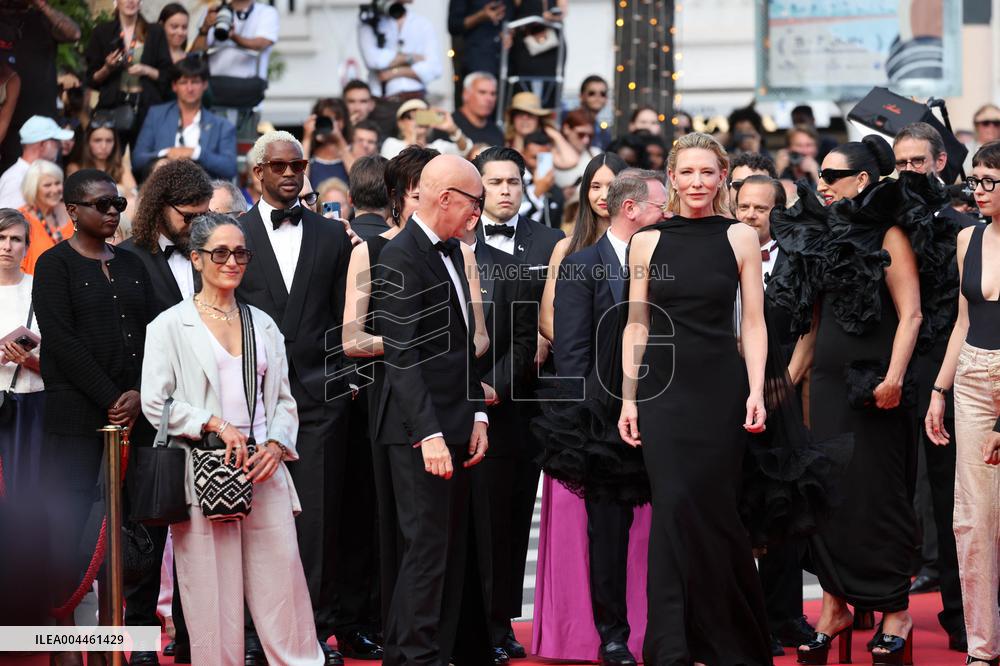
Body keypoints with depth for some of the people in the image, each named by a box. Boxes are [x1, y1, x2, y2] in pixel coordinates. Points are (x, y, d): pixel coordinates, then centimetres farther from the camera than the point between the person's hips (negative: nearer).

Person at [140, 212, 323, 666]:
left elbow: (283, 399, 16)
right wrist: (216, 425, -13)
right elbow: (156, 402, -4)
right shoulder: (171, 326, 3)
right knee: (213, 593, -3)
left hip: (264, 471, 4)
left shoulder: (263, 325, 17)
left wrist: (276, 446, -2)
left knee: (283, 583, -2)